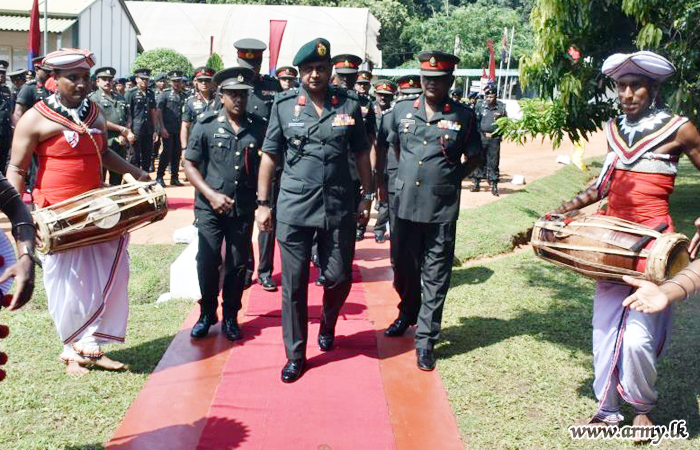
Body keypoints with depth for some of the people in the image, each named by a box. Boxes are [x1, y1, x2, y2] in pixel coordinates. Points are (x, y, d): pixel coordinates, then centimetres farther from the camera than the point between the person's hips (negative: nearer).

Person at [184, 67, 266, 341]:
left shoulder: (258, 128, 2)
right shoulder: (206, 124, -3)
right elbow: (190, 165, -1)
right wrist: (211, 194, -12)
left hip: (244, 208, 2)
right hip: (210, 207, -1)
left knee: (238, 265, 8)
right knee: (207, 262, 1)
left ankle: (230, 316, 25)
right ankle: (207, 314, 22)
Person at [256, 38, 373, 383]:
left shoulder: (350, 104, 3)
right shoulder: (284, 105, 1)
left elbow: (361, 153, 10)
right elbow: (269, 155, 4)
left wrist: (367, 196, 7)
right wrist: (262, 203, 1)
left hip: (339, 206, 1)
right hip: (294, 208, -1)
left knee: (339, 277, 9)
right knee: (294, 284, 5)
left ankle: (328, 325, 41)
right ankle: (295, 355, 19)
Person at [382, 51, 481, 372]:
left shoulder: (464, 117, -2)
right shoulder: (402, 110, 5)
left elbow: (474, 157, 9)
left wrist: (451, 176, 1)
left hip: (442, 209, -3)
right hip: (405, 204, 3)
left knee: (435, 276, 3)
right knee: (404, 266, 18)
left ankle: (425, 339, 12)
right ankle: (407, 314, 43)